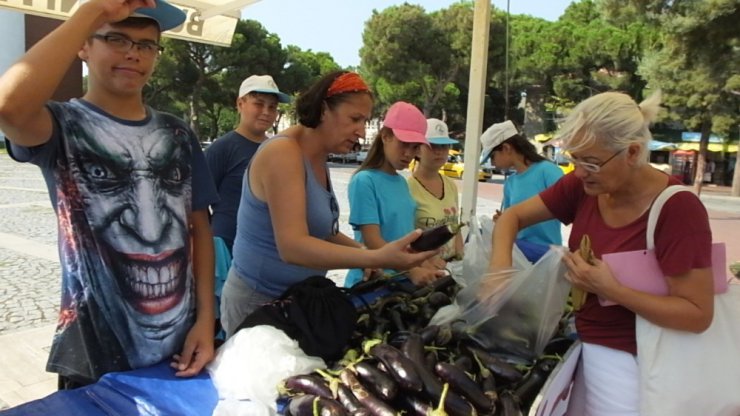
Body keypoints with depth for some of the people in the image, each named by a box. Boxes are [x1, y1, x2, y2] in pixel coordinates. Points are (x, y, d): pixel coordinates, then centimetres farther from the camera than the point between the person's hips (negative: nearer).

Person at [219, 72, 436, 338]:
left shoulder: (317, 159, 5)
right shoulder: (283, 153, -22)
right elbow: (292, 246, -32)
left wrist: (361, 251, -4)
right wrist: (377, 258, -39)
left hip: (296, 297, 8)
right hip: (258, 301, -8)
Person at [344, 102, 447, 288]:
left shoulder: (402, 182, 7)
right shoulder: (364, 181, -13)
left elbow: (406, 233, 10)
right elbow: (372, 241, -19)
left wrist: (424, 263, -5)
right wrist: (411, 271, -27)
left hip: (401, 281, 6)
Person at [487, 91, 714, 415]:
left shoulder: (678, 209, -22)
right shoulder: (583, 186, -8)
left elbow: (699, 314, -20)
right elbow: (513, 216, 1)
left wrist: (611, 289, -29)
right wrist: (500, 265, -17)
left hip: (625, 357, -5)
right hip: (577, 337, 5)